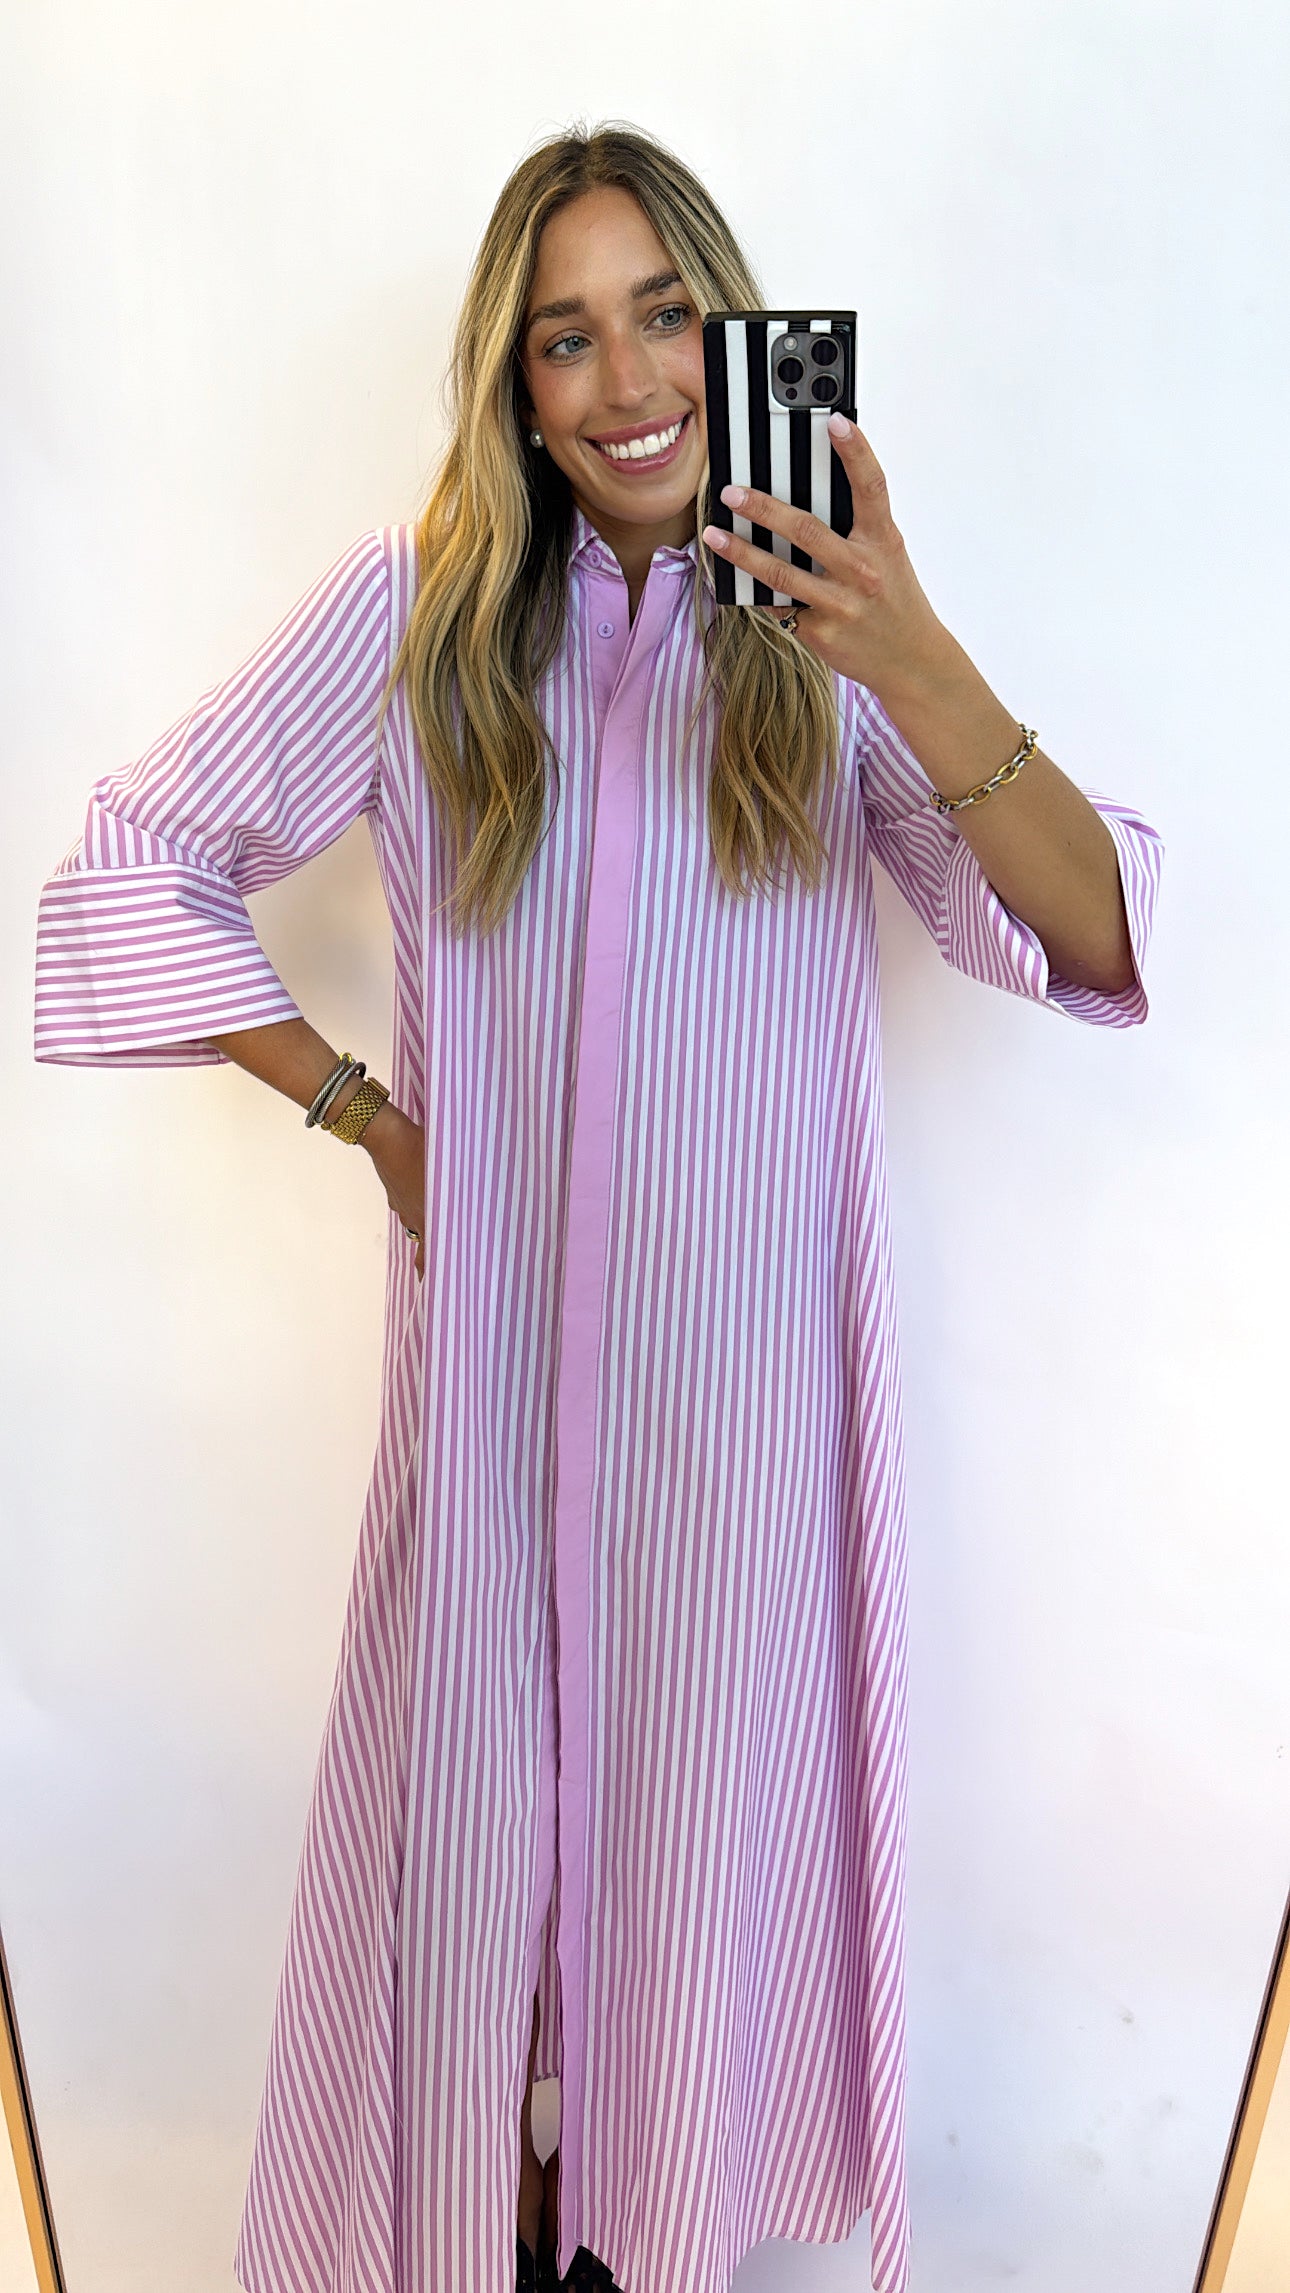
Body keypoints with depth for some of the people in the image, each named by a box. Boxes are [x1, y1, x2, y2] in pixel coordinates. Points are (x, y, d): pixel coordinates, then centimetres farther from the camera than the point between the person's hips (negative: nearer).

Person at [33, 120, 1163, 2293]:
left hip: (750, 1348, 1)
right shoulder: (420, 605, -3)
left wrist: (926, 678, -25)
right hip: (497, 1330, 0)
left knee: (704, 1776, 16)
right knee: (484, 1771, 13)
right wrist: (361, 1108, -4)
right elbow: (133, 858, 2)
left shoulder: (826, 627, -1)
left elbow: (1090, 939, -9)